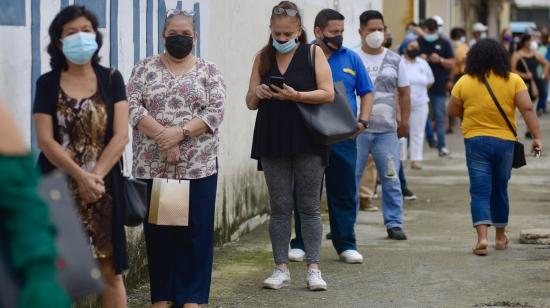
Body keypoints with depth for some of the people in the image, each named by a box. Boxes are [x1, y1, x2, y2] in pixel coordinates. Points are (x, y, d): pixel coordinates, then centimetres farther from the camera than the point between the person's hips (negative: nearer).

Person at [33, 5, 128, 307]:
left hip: (103, 187, 1)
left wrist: (95, 177, -15)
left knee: (110, 270, 2)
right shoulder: (47, 83, 1)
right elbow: (45, 140, -7)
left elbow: (120, 136, -4)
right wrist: (80, 177, -18)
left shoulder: (111, 79, 4)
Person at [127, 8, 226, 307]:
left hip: (198, 166, -1)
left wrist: (180, 132, -18)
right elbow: (132, 106, -5)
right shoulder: (145, 68, 5)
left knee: (195, 231, 2)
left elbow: (215, 111, -6)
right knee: (158, 230, 6)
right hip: (152, 166, 1)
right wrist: (161, 134, -18)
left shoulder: (209, 71, 5)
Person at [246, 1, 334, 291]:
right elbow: (250, 102, 11)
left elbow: (328, 94, -8)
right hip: (272, 141, 3)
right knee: (279, 207, 5)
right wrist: (258, 94, -12)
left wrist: (295, 96, -21)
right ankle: (281, 268, 9)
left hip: (307, 140, -3)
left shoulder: (313, 53, 0)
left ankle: (313, 268, 3)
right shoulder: (263, 57, 8)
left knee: (309, 207, 1)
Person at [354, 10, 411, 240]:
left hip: (387, 130, 2)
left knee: (391, 179, 2)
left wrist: (404, 121, 6)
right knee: (349, 178, 0)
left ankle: (394, 224, 9)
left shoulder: (395, 61, 9)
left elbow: (404, 92, 13)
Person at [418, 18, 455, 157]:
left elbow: (452, 63, 7)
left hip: (439, 86, 0)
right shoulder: (418, 43, 6)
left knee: (440, 116, 0)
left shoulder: (444, 44, 7)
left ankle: (441, 146, 2)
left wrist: (440, 60, -11)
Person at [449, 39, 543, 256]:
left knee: (480, 191, -2)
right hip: (505, 141, 2)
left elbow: (452, 111, 5)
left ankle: (482, 236, -20)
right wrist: (537, 137, -8)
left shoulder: (465, 82, -3)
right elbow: (527, 109, -9)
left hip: (476, 142, -2)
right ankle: (500, 236, 28)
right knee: (500, 190, 17)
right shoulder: (513, 81, -2)